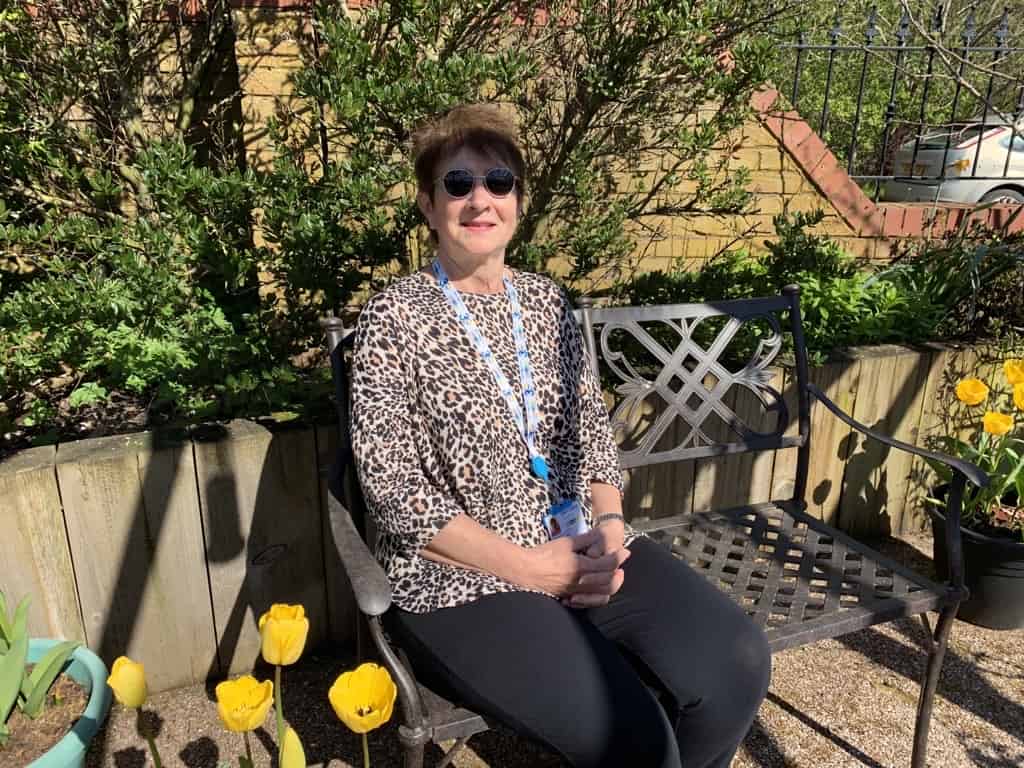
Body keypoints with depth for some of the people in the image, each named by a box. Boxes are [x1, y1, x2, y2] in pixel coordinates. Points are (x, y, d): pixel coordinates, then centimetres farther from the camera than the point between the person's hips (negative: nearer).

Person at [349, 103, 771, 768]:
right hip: (463, 580, -5)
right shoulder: (395, 317, -8)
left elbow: (592, 430, 12)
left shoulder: (546, 301, 9)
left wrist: (611, 525, -6)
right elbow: (393, 487, -13)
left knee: (735, 664, -10)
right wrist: (529, 566, -15)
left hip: (584, 547, 5)